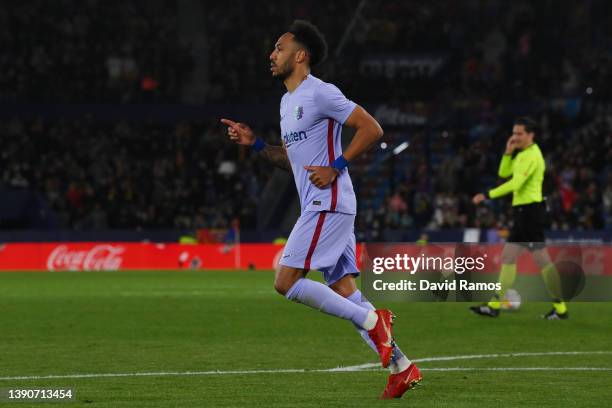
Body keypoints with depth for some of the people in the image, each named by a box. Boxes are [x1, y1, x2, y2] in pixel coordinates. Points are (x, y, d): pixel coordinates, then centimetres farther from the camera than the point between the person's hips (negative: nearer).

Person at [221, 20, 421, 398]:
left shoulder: (321, 93, -10)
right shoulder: (288, 101, 19)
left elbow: (372, 129, -14)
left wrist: (335, 167, -16)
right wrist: (255, 143, 14)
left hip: (328, 204, -10)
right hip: (318, 207, 10)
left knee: (286, 282, -14)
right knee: (343, 292, 5)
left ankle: (372, 320, -11)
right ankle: (402, 367, 5)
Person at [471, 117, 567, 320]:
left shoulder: (532, 156, -15)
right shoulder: (522, 154, 16)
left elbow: (515, 183, -22)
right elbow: (503, 173, 20)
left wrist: (487, 195, -21)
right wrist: (508, 152, 5)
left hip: (530, 210, -10)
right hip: (522, 211, 10)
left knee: (542, 260, -9)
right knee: (508, 257, 9)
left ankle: (560, 308, -5)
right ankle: (494, 305, 11)